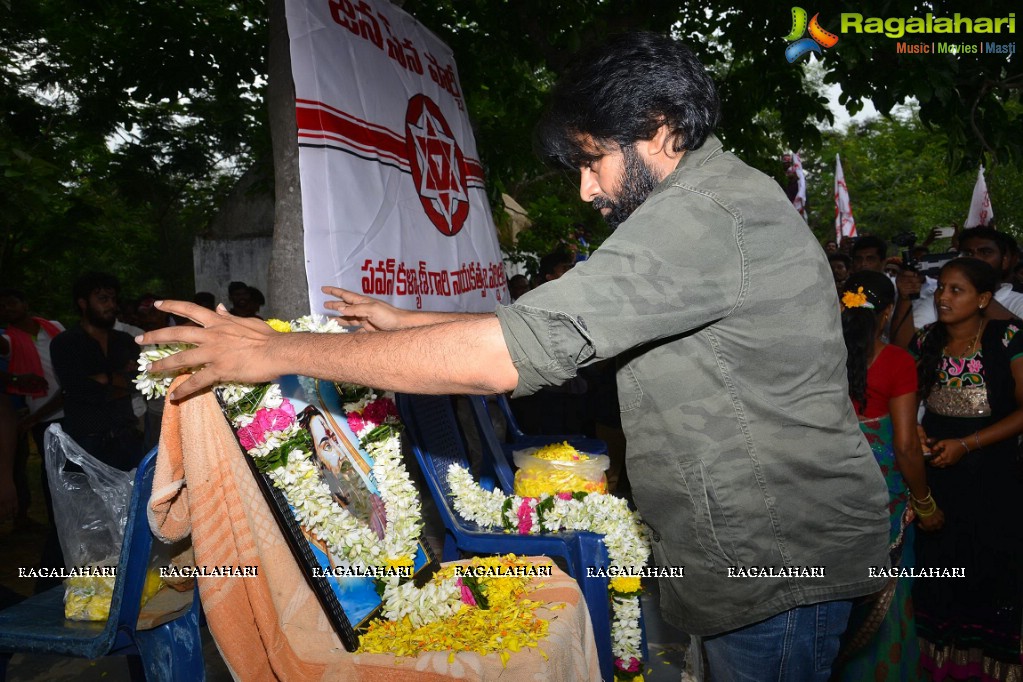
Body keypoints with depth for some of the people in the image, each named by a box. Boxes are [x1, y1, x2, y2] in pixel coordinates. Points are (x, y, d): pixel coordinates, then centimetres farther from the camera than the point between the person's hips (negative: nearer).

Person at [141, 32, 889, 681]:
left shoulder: (707, 213, -24)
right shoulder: (727, 202, 11)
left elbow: (515, 351, -31)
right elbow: (560, 323, 12)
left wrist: (283, 350, -23)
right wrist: (407, 323, 7)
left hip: (779, 566, -9)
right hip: (778, 548, 9)